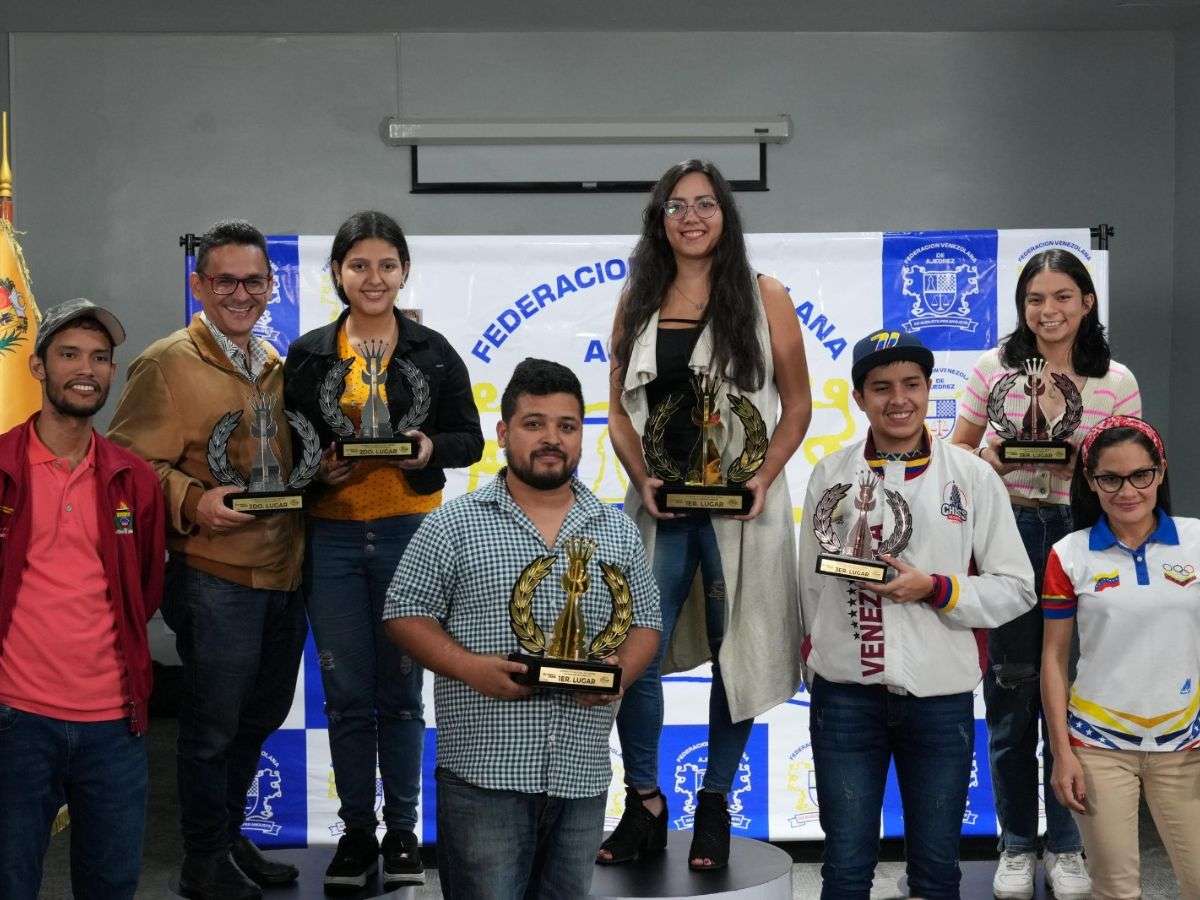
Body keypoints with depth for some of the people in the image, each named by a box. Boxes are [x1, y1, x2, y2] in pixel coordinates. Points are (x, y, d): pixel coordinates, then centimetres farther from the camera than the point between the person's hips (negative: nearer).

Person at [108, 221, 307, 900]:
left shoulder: (276, 364, 12)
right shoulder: (167, 365, -10)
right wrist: (193, 501, -26)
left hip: (285, 575, 7)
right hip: (216, 580, -7)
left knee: (262, 716, 19)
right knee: (213, 726, 5)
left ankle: (230, 836, 37)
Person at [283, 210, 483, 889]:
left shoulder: (434, 352, 4)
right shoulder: (307, 356, 5)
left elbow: (470, 439, 5)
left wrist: (430, 450, -15)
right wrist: (317, 469, -12)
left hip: (411, 534, -1)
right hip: (333, 536, 1)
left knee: (401, 690, 7)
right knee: (346, 693, 6)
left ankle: (403, 830, 19)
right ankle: (358, 829, 19)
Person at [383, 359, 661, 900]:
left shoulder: (617, 532, 11)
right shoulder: (452, 525, 1)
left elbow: (645, 623, 15)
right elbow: (407, 615, 1)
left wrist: (619, 672, -7)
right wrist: (471, 667, -15)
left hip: (582, 775, 4)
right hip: (483, 772, -3)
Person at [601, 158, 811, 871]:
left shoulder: (763, 297, 1)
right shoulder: (638, 299, 8)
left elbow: (797, 404, 2)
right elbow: (619, 409, 9)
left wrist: (764, 478, -11)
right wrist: (642, 479, -7)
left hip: (741, 505, -2)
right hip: (658, 505, 2)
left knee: (735, 653, 7)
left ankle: (715, 805, 22)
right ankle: (645, 803, 16)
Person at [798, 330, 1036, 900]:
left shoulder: (973, 476, 0)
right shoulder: (830, 474, 3)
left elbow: (1016, 588, 0)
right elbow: (813, 581, 10)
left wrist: (933, 588, -13)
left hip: (940, 697, 0)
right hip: (845, 696, 0)